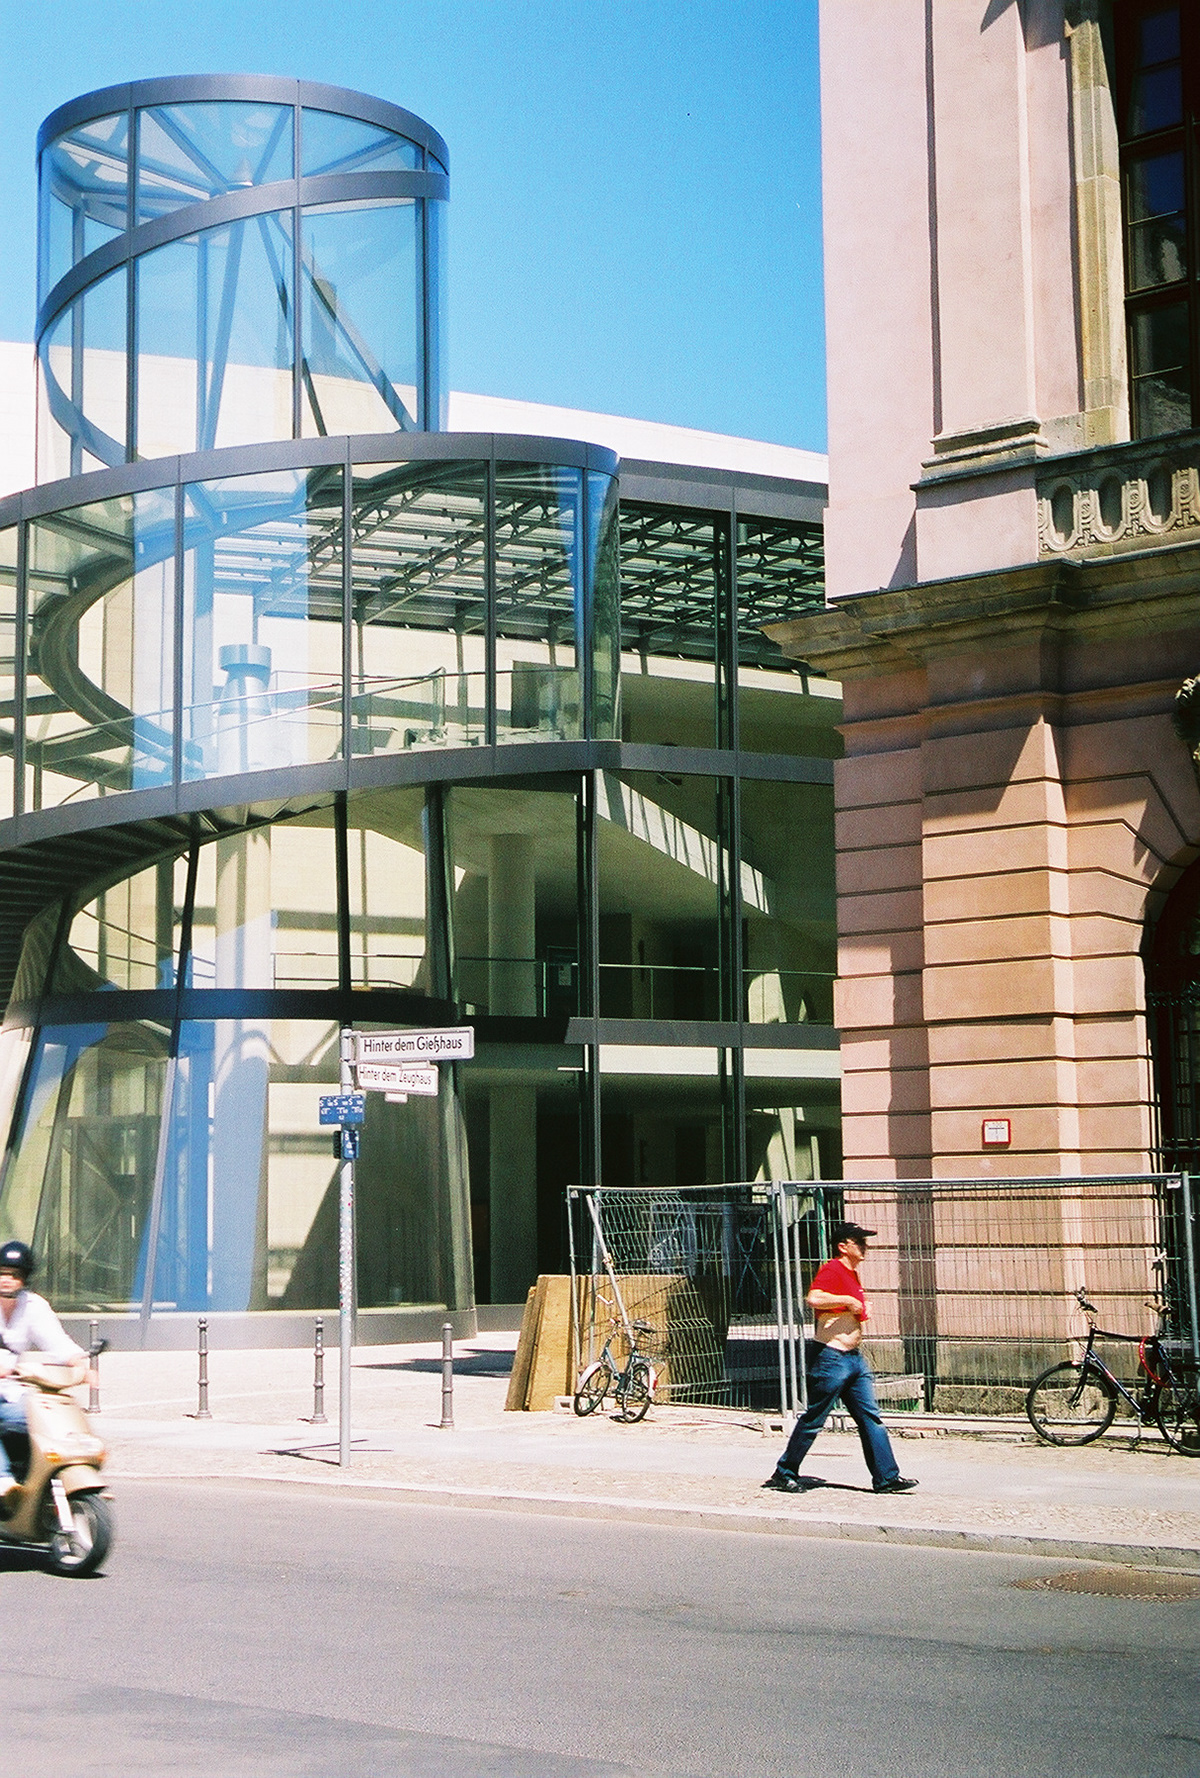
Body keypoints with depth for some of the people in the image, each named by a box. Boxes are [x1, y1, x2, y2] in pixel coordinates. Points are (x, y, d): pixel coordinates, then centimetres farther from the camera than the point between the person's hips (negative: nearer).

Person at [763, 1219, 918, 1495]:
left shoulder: (852, 1274, 17)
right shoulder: (832, 1270, -13)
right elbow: (814, 1298, -32)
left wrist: (861, 1308, 14)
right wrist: (849, 1300, -22)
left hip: (854, 1358, 9)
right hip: (831, 1356, -9)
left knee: (871, 1418, 4)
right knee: (813, 1420, -1)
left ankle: (887, 1478, 4)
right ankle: (785, 1474, 10)